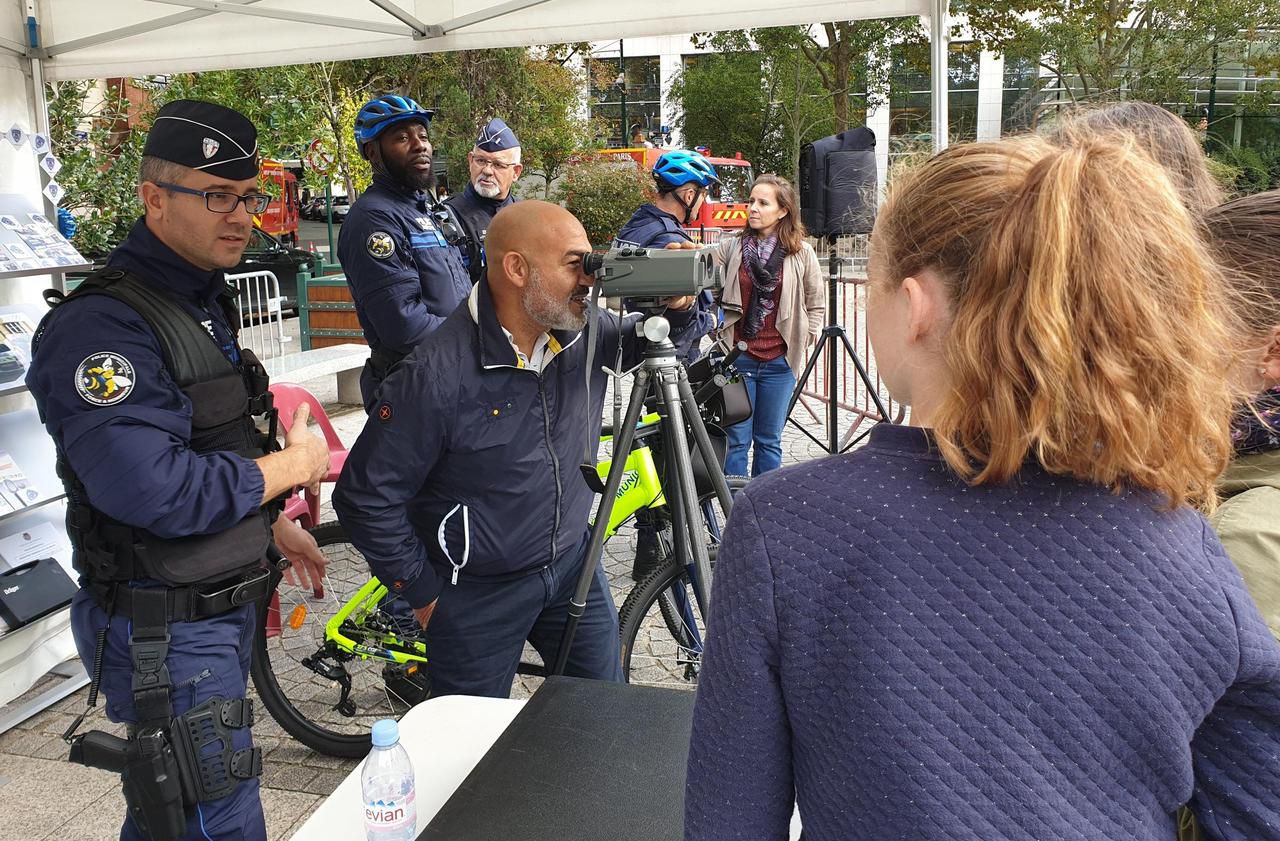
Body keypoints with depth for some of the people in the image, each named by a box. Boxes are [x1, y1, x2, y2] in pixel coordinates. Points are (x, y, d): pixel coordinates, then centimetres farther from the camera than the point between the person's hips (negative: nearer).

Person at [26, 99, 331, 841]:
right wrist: (293, 464, -19)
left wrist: (275, 525, 19)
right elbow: (157, 492, -32)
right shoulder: (101, 327, -23)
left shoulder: (203, 299, 9)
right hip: (165, 631, -9)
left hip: (223, 606, 9)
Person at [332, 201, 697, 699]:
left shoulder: (585, 331, -9)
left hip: (572, 565, 5)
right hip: (479, 593, -5)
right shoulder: (437, 375, -26)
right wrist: (424, 595, -10)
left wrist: (676, 306, -13)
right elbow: (365, 498, -19)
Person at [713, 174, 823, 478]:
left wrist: (801, 343, 4)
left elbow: (816, 305, 9)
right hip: (736, 358, 0)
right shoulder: (730, 248, 0)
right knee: (737, 439, 3)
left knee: (769, 441, 10)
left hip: (780, 361, 1)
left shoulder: (802, 253, 2)